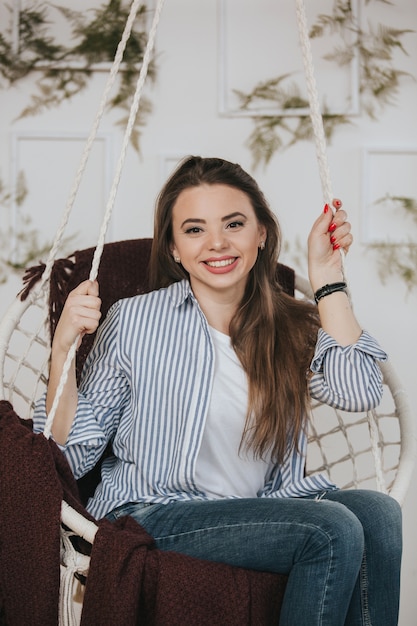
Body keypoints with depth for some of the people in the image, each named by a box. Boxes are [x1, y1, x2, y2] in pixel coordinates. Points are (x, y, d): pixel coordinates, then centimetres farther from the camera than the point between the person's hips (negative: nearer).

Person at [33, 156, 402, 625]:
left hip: (261, 513, 4)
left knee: (377, 512, -25)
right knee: (334, 530, -25)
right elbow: (74, 454, -1)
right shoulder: (134, 321, -1)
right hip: (153, 515, -4)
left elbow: (358, 392, -13)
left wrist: (325, 274, -5)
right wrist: (62, 349, -16)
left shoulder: (293, 326, 8)